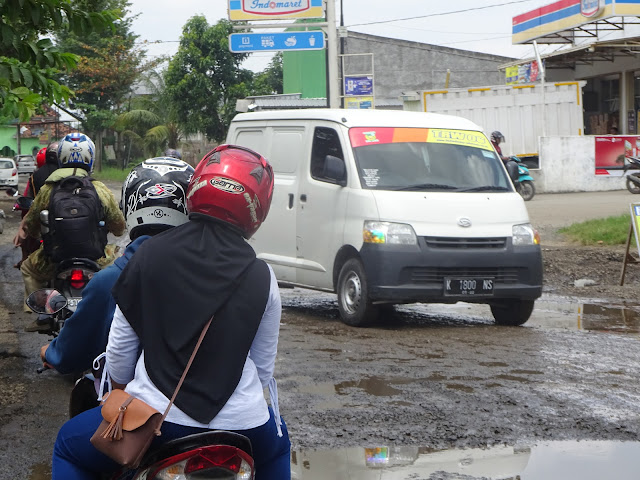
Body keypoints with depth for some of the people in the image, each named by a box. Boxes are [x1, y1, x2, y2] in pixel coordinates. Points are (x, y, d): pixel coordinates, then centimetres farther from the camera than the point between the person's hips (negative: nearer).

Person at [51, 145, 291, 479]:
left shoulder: (149, 254, -4)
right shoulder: (261, 277, -1)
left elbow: (119, 348, 2)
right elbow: (264, 366, 6)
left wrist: (120, 392, 22)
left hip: (155, 414, -2)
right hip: (241, 418, 2)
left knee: (69, 446, 22)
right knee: (277, 446, 36)